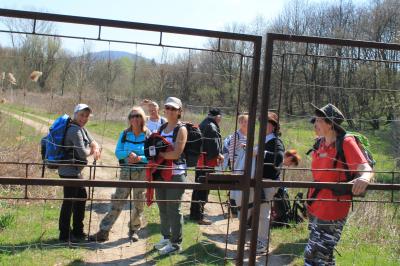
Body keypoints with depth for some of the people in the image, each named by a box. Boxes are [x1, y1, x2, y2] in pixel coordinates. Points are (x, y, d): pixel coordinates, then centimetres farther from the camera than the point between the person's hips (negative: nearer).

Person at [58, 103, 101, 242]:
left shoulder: (81, 129, 13)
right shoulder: (75, 130, -18)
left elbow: (92, 141, 17)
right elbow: (83, 153, -21)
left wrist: (96, 148, -6)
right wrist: (92, 151, 0)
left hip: (76, 170, 11)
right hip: (69, 171, -11)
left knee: (82, 198, 18)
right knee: (69, 201, -4)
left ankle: (78, 231, 29)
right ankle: (64, 234, 7)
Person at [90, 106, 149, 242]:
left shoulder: (148, 135, -3)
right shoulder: (124, 134, 6)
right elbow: (118, 152, 3)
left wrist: (139, 158, -19)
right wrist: (128, 153, -16)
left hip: (142, 173, -1)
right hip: (126, 171, 2)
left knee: (139, 202, 8)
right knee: (117, 201, 0)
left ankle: (134, 230, 26)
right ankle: (104, 231, 3)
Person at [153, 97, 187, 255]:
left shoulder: (181, 129, -9)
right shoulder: (162, 127, 12)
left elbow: (176, 154, -18)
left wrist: (159, 153, -11)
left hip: (176, 174, -7)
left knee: (173, 209, -1)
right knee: (163, 207, 15)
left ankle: (175, 243, 11)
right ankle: (166, 237, 30)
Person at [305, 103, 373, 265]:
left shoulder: (346, 143, -16)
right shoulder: (320, 144, 6)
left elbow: (367, 170, -28)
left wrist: (363, 178, -48)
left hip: (332, 214, -8)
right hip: (315, 210, 8)